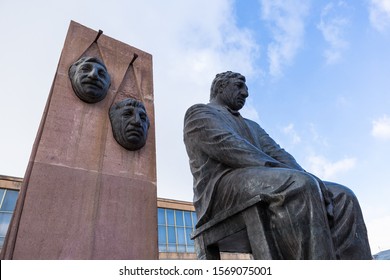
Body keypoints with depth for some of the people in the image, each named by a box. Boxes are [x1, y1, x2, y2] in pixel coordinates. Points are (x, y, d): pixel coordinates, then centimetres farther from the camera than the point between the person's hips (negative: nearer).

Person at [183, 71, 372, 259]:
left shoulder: (252, 126, 33)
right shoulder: (198, 113, 10)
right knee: (300, 185, -31)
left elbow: (276, 153, 16)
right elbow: (227, 146, -9)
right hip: (223, 189, -7)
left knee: (342, 198, -10)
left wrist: (306, 177, -7)